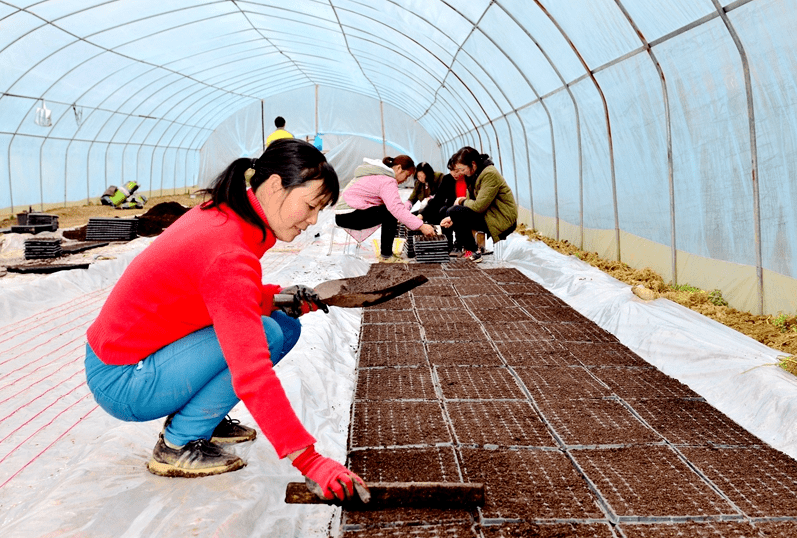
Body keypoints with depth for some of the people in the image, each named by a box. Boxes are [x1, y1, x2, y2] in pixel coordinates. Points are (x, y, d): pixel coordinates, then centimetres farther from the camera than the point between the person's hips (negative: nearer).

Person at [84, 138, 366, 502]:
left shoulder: (223, 214, -2)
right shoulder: (230, 253, -29)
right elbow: (253, 374, -35)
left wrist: (279, 297, -2)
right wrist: (308, 460, -36)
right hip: (121, 384, -9)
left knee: (287, 326, 1)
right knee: (264, 334, -24)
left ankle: (204, 418, 13)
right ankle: (178, 446, -9)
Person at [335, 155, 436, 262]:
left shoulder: (379, 174, 18)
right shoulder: (387, 181, -17)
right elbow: (396, 208, -29)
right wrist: (421, 226, -30)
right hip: (348, 217, -11)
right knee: (390, 213, -20)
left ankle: (387, 252, 11)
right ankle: (386, 255, -14)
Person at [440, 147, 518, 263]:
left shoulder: (490, 174, -20)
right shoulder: (474, 174, 10)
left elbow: (479, 206, -25)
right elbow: (471, 200, 11)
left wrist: (462, 202, -6)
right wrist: (452, 218, -4)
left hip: (503, 221, -10)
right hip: (489, 214, 10)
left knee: (455, 212, -21)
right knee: (450, 212, 6)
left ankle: (473, 253, -10)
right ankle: (466, 248, 10)